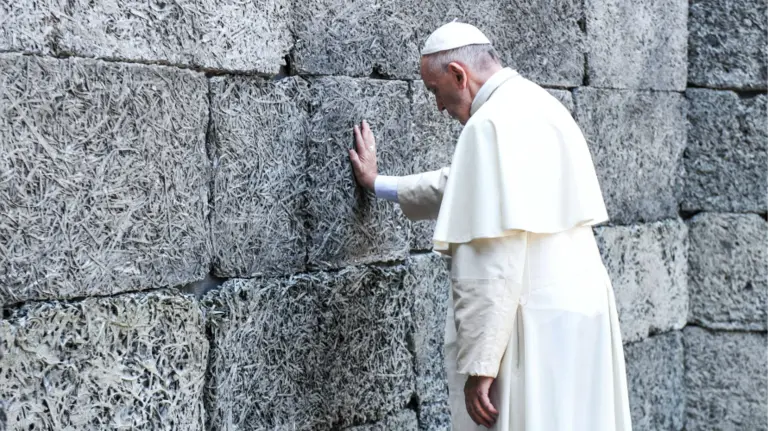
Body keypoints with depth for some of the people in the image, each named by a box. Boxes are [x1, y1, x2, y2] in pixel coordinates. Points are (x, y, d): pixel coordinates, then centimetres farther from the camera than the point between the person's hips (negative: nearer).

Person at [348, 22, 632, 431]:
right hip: (576, 312, 10)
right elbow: (463, 185, 31)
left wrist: (478, 365, -21)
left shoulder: (493, 123, -17)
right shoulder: (533, 104, 15)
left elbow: (494, 263, -23)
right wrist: (379, 184, 41)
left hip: (536, 332, -10)